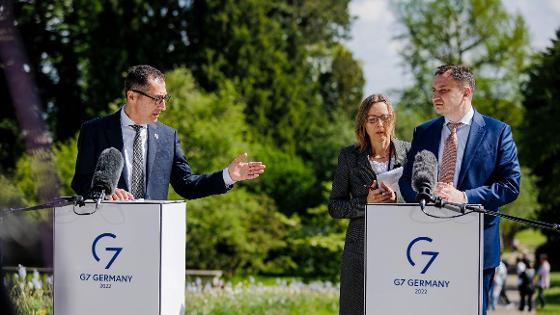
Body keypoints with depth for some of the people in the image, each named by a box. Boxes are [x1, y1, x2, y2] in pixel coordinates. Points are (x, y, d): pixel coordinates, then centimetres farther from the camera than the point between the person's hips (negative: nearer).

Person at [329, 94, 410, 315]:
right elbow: (334, 207, 5)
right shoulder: (349, 157, 6)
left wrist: (397, 198, -13)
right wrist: (365, 203, -12)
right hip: (361, 249, 0)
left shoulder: (408, 152, 6)